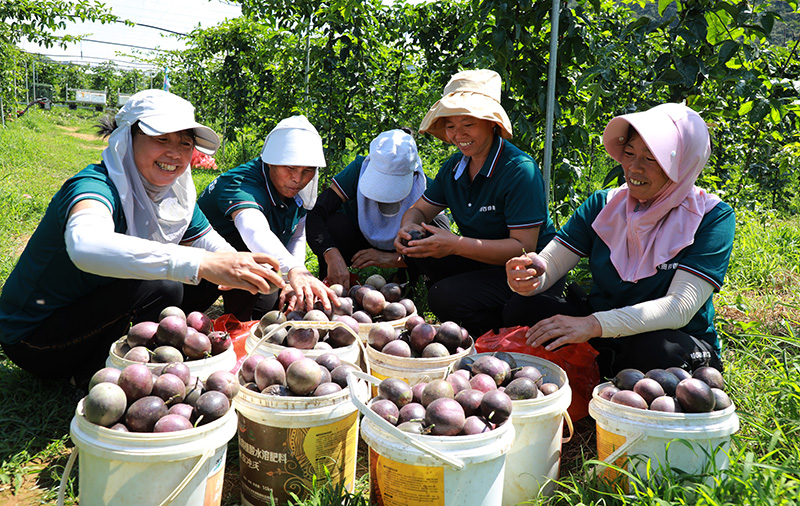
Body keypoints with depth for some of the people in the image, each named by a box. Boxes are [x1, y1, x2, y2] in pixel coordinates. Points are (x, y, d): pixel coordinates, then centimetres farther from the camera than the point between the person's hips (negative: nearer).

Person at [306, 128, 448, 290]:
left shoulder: (423, 187, -24)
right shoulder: (359, 169, -27)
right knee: (336, 223, -35)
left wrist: (391, 258, -42)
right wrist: (332, 256, -52)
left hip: (395, 249, 1)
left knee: (440, 225, -28)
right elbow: (314, 213, -35)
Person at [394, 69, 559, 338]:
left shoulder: (520, 170, -22)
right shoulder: (455, 166, 1)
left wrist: (456, 244, -33)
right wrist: (409, 226, -15)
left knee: (444, 298, -26)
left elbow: (524, 248, -25)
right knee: (416, 248, -10)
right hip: (483, 263, 8)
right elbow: (419, 209, 11)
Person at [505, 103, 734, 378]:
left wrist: (594, 324, -38)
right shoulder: (604, 205, -2)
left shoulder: (712, 218, -13)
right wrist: (530, 277, -33)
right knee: (520, 308, -19)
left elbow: (680, 308, -25)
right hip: (601, 334, 3)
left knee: (657, 349, -38)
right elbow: (549, 263, -7)